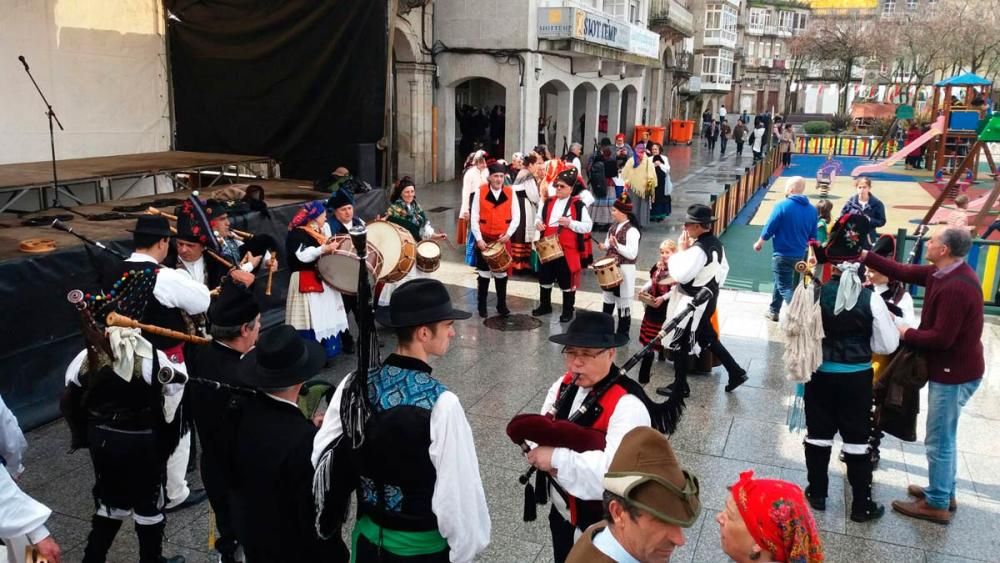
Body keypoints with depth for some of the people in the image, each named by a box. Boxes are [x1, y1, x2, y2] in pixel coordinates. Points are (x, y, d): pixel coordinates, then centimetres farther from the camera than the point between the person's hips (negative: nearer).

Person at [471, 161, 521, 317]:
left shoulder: (510, 193, -1)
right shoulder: (480, 192, -6)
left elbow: (516, 218, -1)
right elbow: (475, 218, -6)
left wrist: (508, 234, -15)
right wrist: (478, 239, -13)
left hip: (503, 240, 1)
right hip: (484, 240, -1)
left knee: (502, 273, 9)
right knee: (484, 274, 8)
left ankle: (502, 305, 23)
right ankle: (482, 306, 22)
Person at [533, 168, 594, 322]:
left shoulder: (578, 205, -8)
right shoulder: (548, 202, 7)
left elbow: (588, 226, -10)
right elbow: (539, 217, 19)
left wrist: (570, 223, -21)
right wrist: (538, 223, -5)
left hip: (568, 250, -5)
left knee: (567, 281, 4)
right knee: (545, 277, 16)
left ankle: (568, 311, 19)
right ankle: (545, 305, 34)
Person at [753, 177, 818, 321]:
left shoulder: (782, 206, -16)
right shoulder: (811, 209, 2)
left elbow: (769, 229, -11)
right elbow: (813, 235, 9)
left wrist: (759, 243, 5)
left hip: (783, 254, -7)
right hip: (800, 255, 7)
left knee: (785, 287, -1)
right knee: (781, 281, 23)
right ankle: (773, 311, 33)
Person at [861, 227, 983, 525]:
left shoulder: (956, 287, -28)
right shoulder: (944, 272, 1)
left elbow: (941, 338, -28)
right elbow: (902, 272, 7)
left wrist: (907, 334, -13)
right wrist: (865, 255, 2)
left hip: (954, 372, -10)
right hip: (952, 368, 10)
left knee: (939, 441, 2)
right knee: (945, 437, 22)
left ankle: (937, 504, 15)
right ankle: (944, 491, 37)